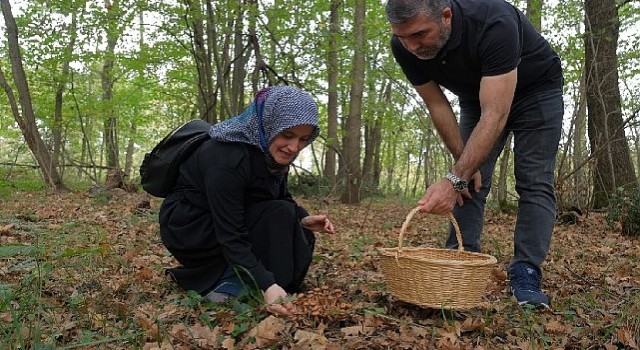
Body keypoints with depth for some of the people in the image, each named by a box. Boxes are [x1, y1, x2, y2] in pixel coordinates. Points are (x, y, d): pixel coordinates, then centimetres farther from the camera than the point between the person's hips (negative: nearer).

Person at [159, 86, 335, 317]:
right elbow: (230, 236, -32)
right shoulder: (228, 158, -32)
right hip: (189, 228, -8)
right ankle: (228, 283, -15)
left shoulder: (271, 151, -7)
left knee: (298, 232, -3)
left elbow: (281, 197, 7)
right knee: (278, 217, -23)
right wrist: (267, 285, -41)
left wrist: (303, 218, -14)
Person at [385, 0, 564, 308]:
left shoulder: (494, 25, -42)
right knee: (470, 182, -6)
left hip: (536, 90, -4)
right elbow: (437, 105, -14)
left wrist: (454, 179, -51)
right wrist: (463, 166, -14)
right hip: (477, 96, 4)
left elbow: (495, 115, -45)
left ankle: (525, 276, -11)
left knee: (534, 183, -13)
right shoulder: (405, 46, -25)